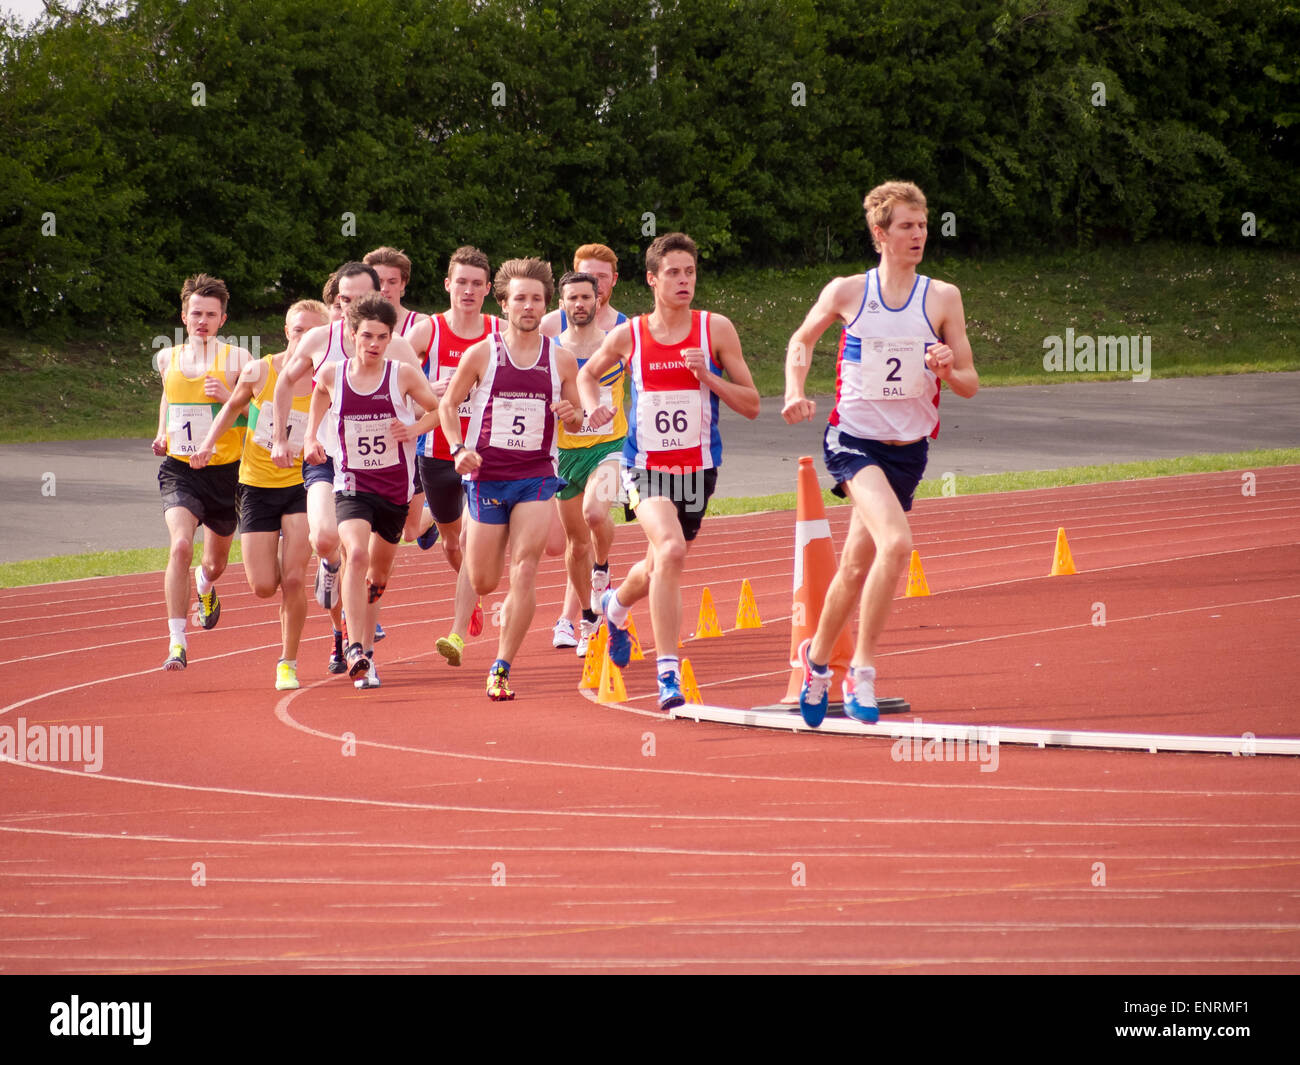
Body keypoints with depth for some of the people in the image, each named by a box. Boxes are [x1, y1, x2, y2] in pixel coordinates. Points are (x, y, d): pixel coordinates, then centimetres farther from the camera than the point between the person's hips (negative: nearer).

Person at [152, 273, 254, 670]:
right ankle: (177, 642, -24)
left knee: (216, 562, 18)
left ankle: (205, 584, 58)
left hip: (225, 471, 0)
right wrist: (162, 435, 11)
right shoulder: (167, 359, 6)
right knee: (180, 545, -25)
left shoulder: (237, 359, -5)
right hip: (179, 470, 0)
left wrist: (229, 398, -24)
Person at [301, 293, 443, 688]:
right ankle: (355, 648, -29)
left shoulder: (403, 375, -7)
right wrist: (311, 437, 10)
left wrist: (415, 429, -11)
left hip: (395, 485, 2)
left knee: (379, 569, 15)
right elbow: (319, 395, 20)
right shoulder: (332, 375, -4)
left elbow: (441, 409, 6)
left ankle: (367, 645, 37)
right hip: (351, 483, -2)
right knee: (357, 554, -26)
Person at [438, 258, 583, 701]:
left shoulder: (561, 360, 2)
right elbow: (448, 404, 7)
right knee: (483, 582, 7)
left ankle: (501, 668, -10)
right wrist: (458, 449, -9)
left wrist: (571, 416, -12)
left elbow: (575, 421, 13)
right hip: (487, 476, 0)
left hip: (537, 475, 0)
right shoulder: (481, 354, -2)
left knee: (524, 571, -15)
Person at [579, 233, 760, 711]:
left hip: (697, 468, 2)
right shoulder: (628, 336, -2)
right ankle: (667, 674, -24)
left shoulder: (716, 330, -4)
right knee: (670, 550, -27)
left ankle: (616, 605, 54)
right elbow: (588, 374, 18)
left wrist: (708, 377, -18)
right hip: (645, 467, -2)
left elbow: (751, 405, -2)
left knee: (660, 569, 17)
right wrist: (592, 406, -3)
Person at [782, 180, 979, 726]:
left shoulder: (942, 298, -2)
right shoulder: (846, 292, -4)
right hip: (853, 439, -3)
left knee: (857, 568, 13)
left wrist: (948, 370, -20)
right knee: (896, 542, -27)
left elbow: (969, 384, 2)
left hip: (908, 449, 3)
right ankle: (862, 670, -16)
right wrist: (794, 393, -1)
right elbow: (801, 340, 15)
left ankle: (818, 656, 38)